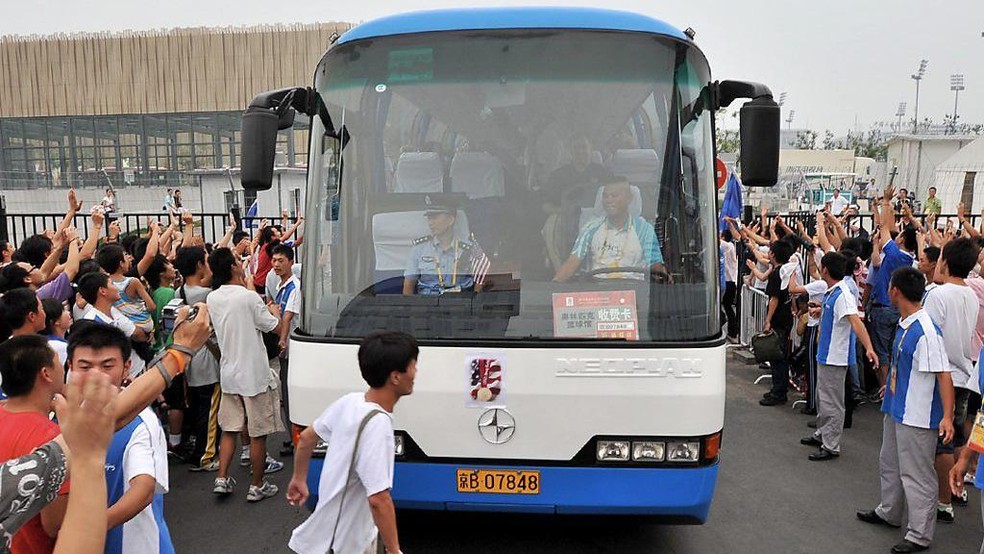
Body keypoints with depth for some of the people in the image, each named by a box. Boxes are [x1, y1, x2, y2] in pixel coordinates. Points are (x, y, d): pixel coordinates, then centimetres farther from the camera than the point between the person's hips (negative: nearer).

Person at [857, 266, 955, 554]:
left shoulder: (926, 331, -24)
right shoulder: (904, 325, 4)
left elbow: (943, 374, -25)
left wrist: (947, 416, -29)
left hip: (917, 417, -10)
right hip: (896, 409, 10)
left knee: (916, 475, 2)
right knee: (890, 464, 24)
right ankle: (889, 512, 42)